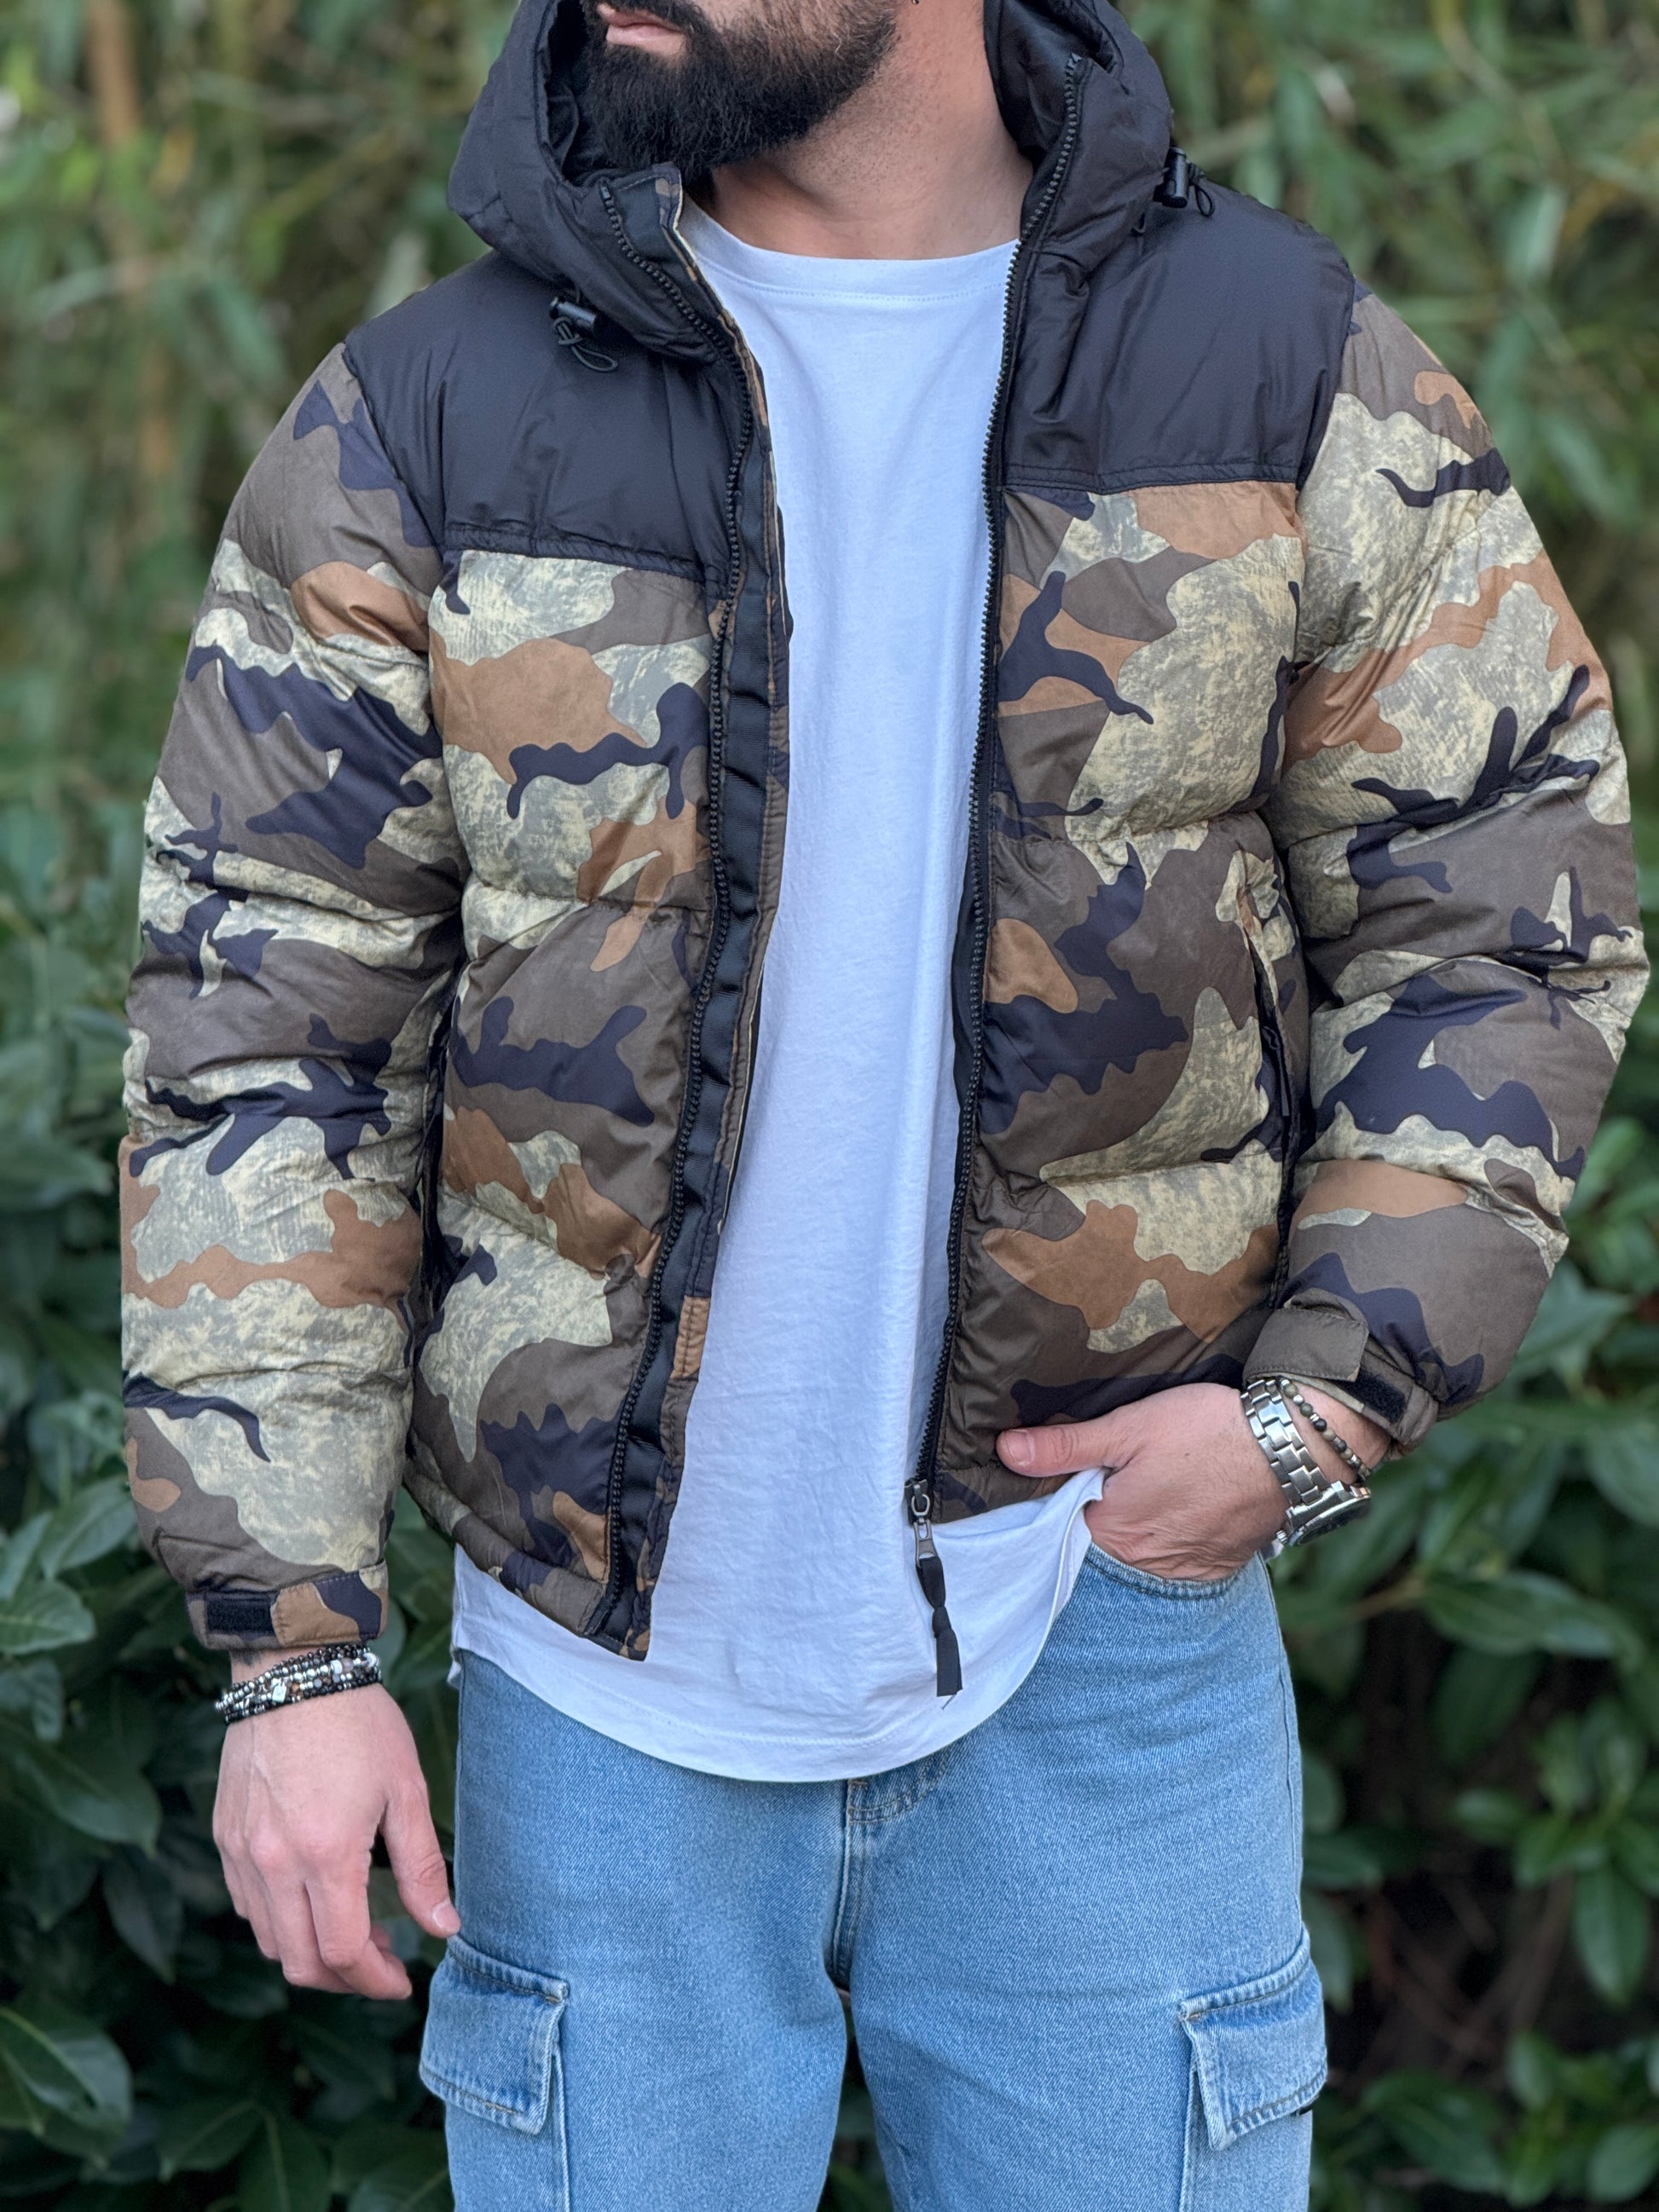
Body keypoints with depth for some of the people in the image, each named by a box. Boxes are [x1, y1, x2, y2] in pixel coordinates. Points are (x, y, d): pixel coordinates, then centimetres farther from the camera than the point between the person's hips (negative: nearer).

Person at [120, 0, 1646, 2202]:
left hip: (1099, 1634, 0)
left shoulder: (1286, 373, -3)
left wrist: (1330, 1399, -10)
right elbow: (260, 1040, -5)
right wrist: (295, 1646, -9)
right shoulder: (421, 427, -5)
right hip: (608, 1676, 0)